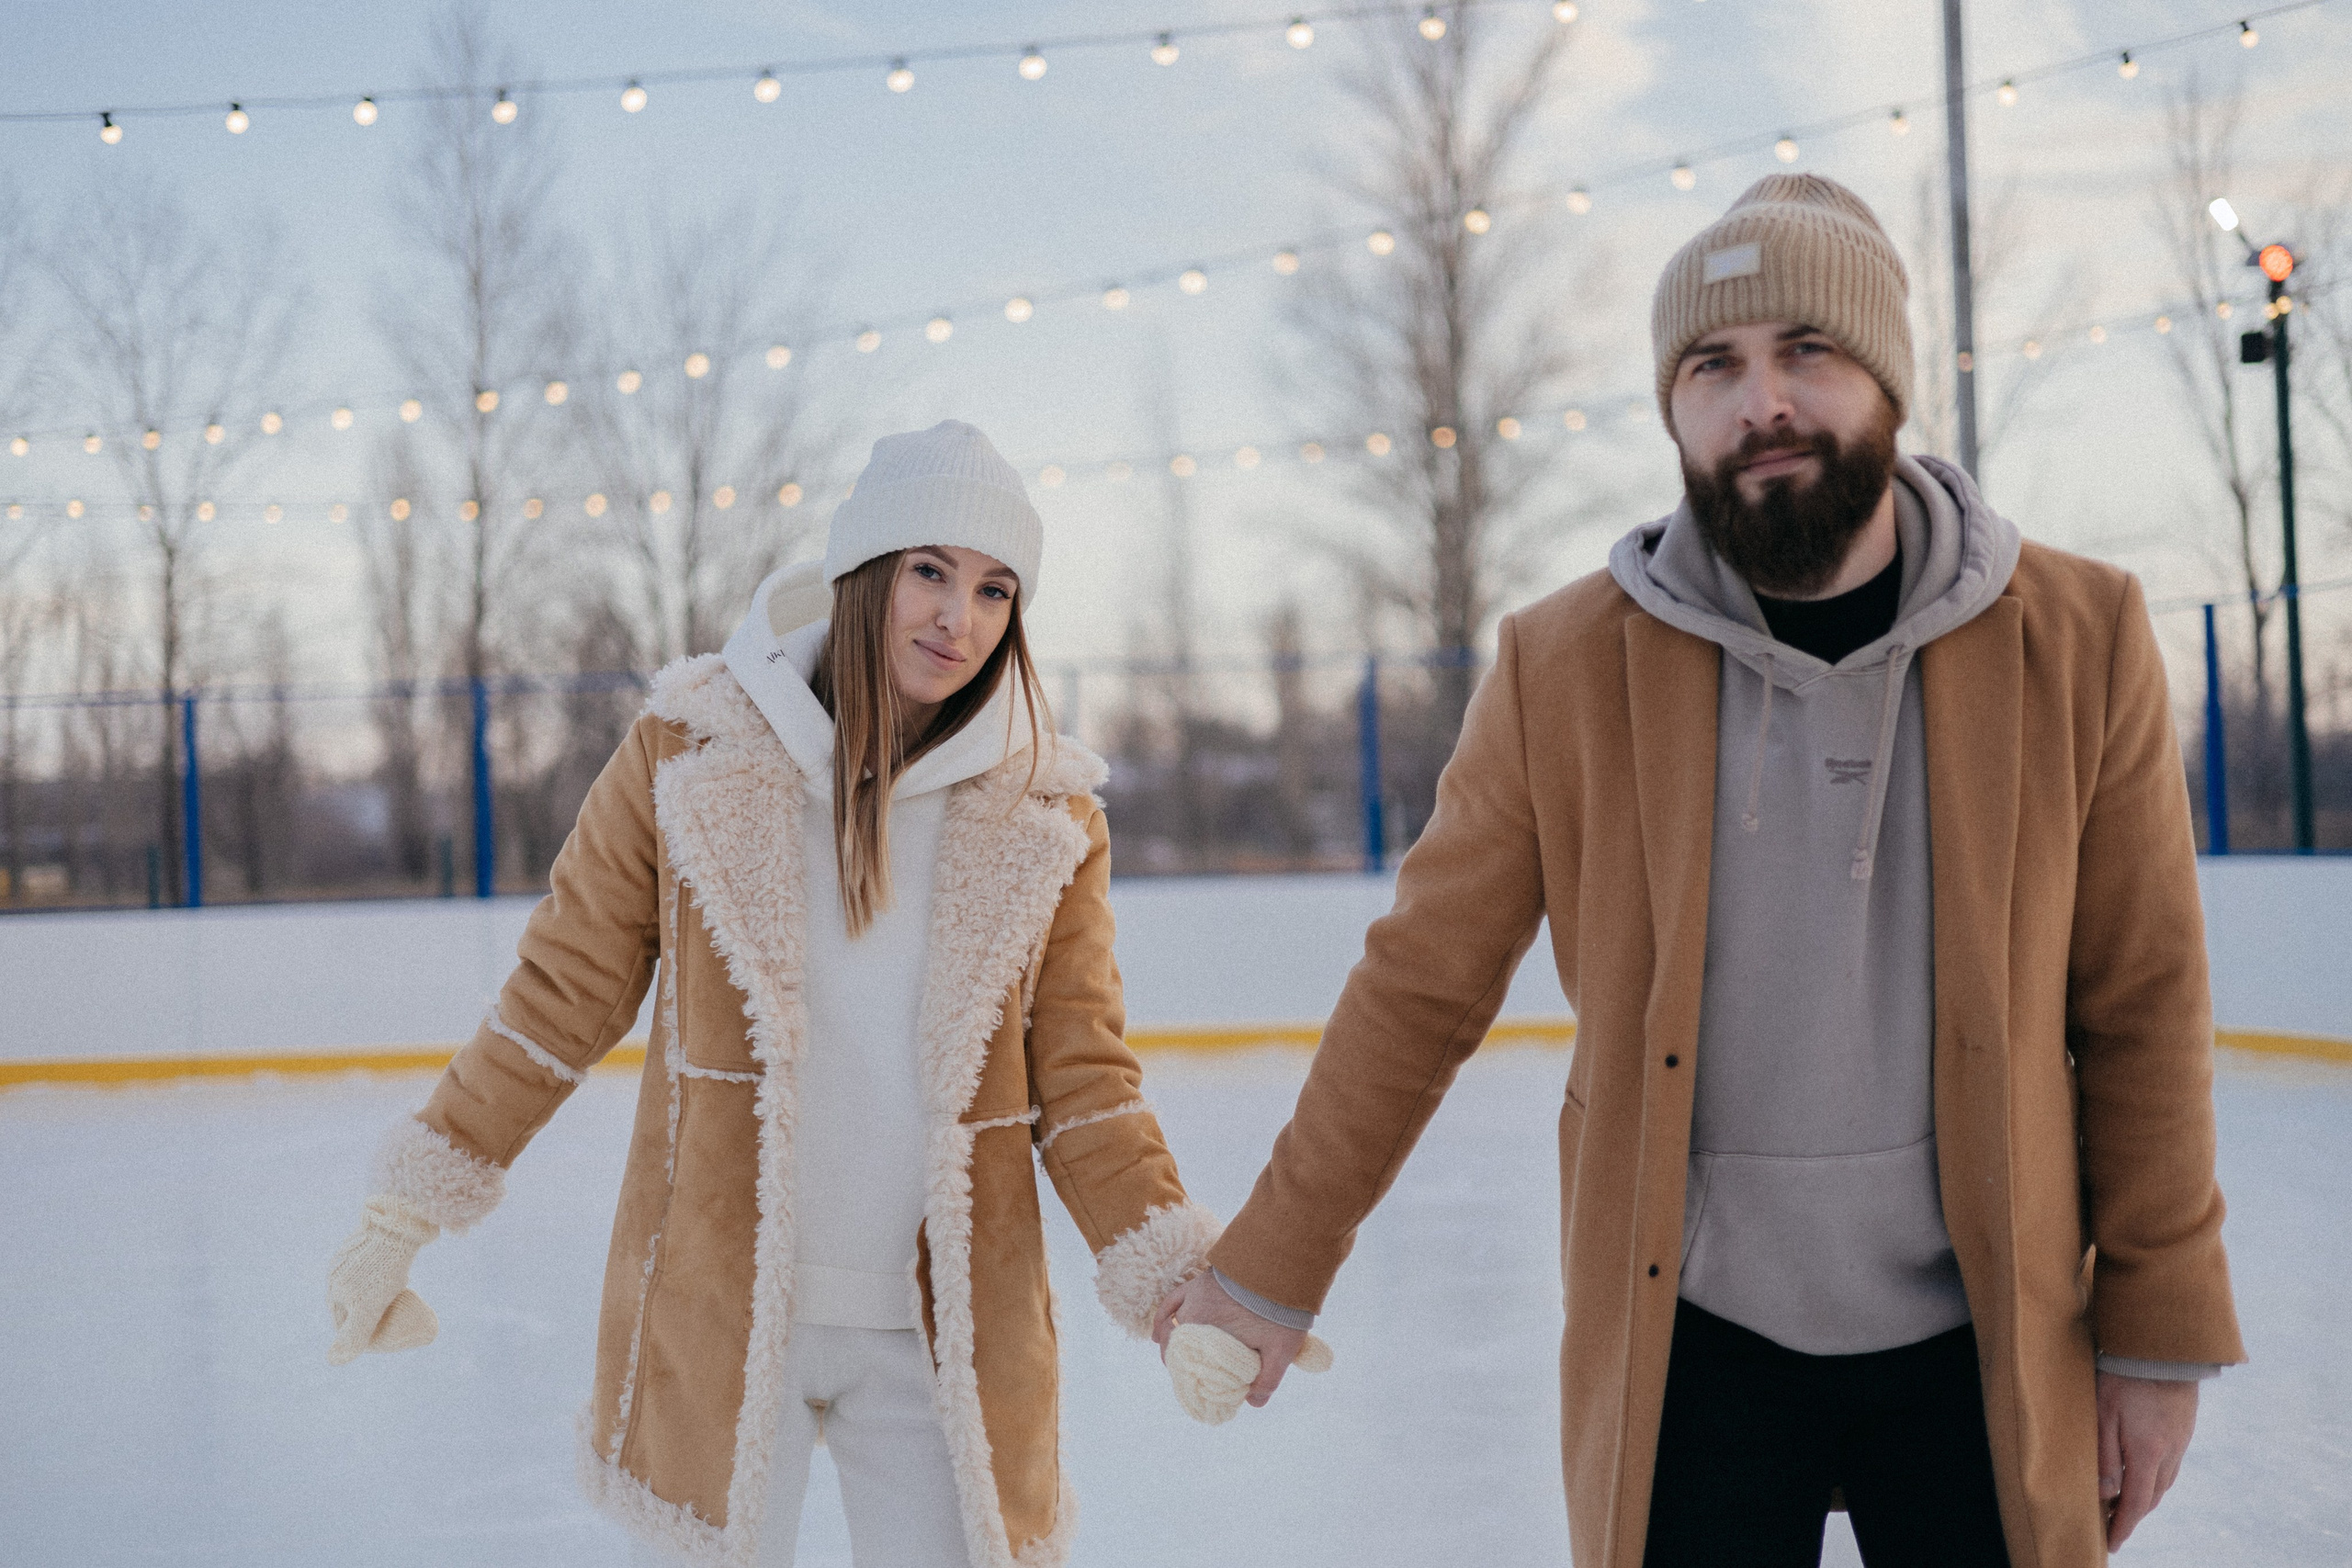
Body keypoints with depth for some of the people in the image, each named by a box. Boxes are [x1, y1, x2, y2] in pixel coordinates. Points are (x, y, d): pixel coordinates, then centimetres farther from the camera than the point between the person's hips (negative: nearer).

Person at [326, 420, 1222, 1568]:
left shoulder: (1046, 818, 0)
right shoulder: (690, 759, -4)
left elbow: (1082, 1081, 2)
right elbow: (560, 1002, 3)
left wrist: (1176, 1285, -11)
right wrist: (402, 1222, 4)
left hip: (944, 1338, 2)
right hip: (716, 1321, -1)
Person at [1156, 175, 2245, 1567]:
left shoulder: (2079, 639, -5)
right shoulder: (1564, 667, -7)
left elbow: (2141, 1009, 0)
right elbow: (1421, 987, 0)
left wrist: (2160, 1335, 2)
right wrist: (1272, 1271, 2)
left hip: (1983, 1348, 1)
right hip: (1688, 1345, 0)